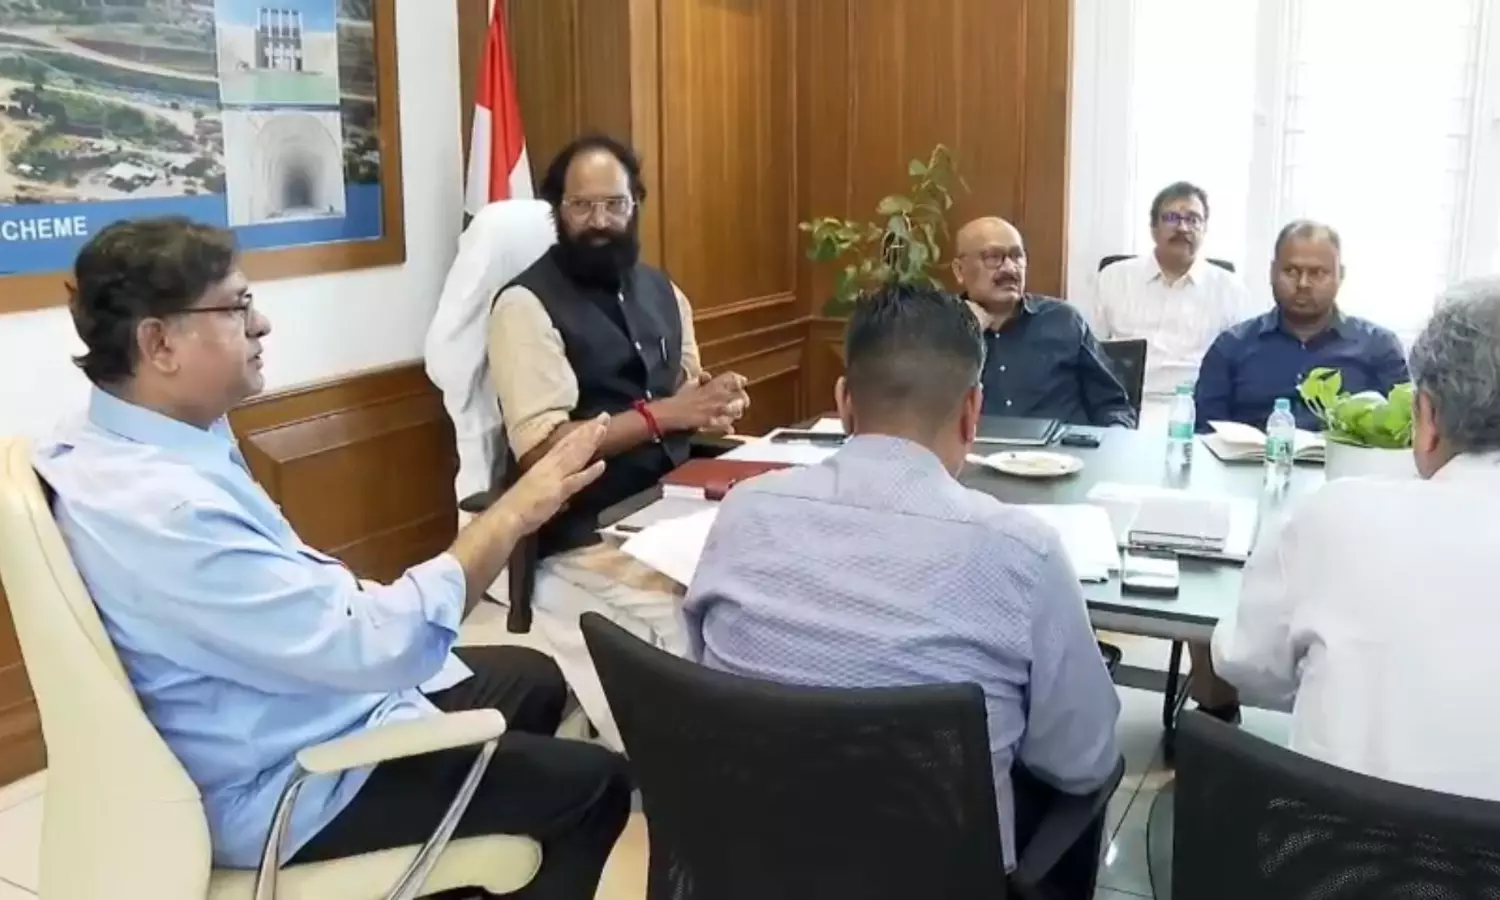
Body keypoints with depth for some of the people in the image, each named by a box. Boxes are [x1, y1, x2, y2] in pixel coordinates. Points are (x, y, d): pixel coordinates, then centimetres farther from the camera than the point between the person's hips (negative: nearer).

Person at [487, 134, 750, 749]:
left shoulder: (661, 291, 13)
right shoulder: (527, 305, -8)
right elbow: (541, 449, -16)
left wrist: (718, 406, -4)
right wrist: (659, 415, -21)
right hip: (589, 539, -6)